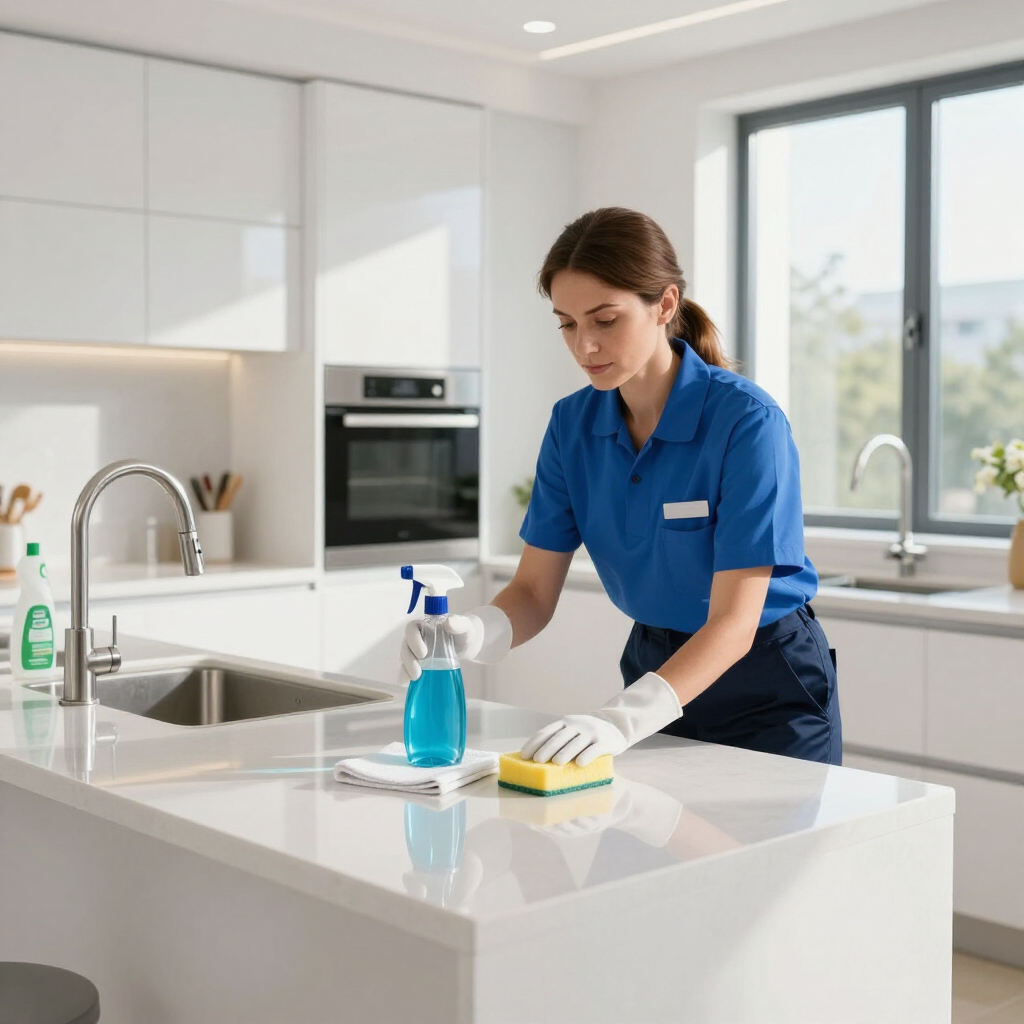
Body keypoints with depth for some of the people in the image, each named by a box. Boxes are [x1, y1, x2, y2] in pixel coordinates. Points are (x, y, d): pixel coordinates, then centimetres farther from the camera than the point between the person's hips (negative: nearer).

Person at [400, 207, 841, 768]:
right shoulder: (574, 423, -8)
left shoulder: (747, 421, -25)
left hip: (768, 690, -5)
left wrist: (623, 718, -42)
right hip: (652, 665, 5)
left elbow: (733, 622, -29)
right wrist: (469, 633, -30)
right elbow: (534, 593, -8)